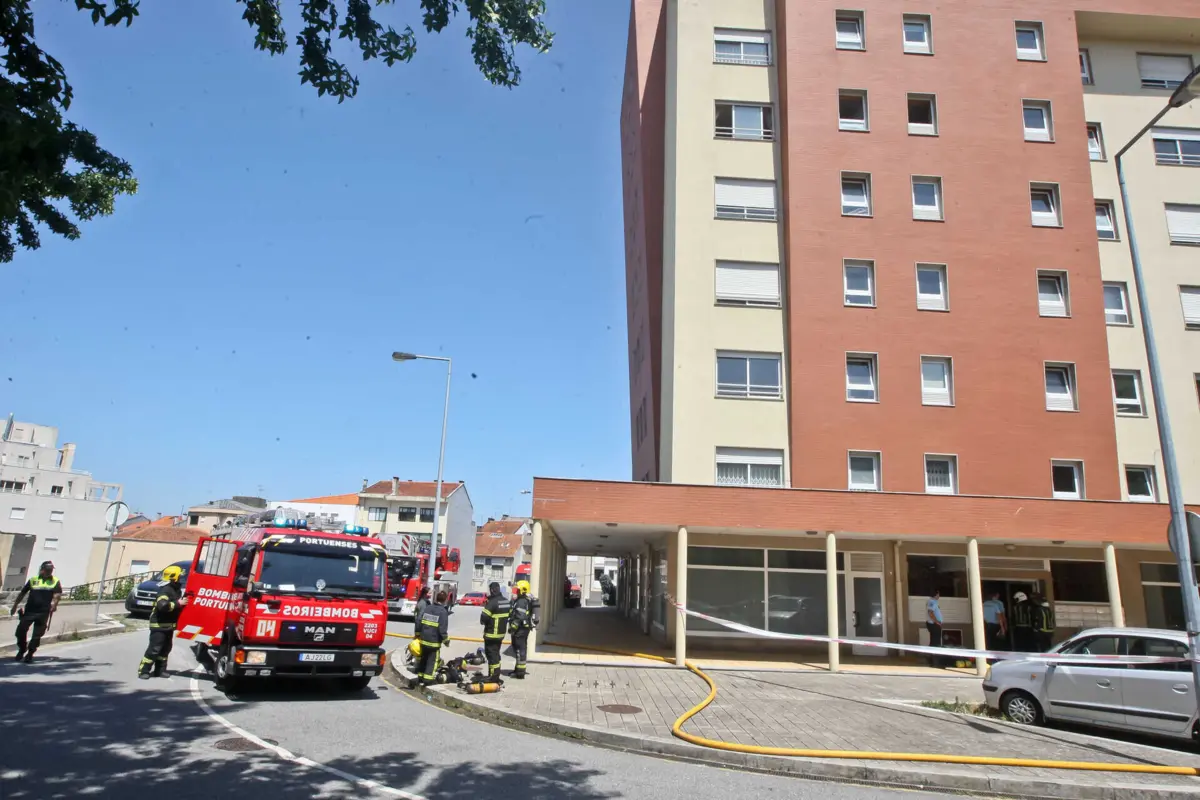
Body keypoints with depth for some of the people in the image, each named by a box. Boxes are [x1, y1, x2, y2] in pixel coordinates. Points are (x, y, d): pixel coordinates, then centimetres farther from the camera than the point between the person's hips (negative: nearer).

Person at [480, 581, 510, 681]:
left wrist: (482, 621, 0)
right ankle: (496, 674, 27)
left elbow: (484, 617, -21)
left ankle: (493, 676, 1)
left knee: (492, 654, -1)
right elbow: (508, 615, 14)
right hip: (501, 632, 9)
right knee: (496, 653, 19)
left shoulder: (492, 602, -20)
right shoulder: (506, 601, 7)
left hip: (492, 634, -9)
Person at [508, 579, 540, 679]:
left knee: (520, 649, -4)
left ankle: (520, 672, 1)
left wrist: (512, 627, -19)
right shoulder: (527, 600, 15)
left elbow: (520, 617, -25)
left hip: (520, 629, -10)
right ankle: (519, 669, 30)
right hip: (525, 627, 10)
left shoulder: (521, 602, -19)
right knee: (521, 648, 18)